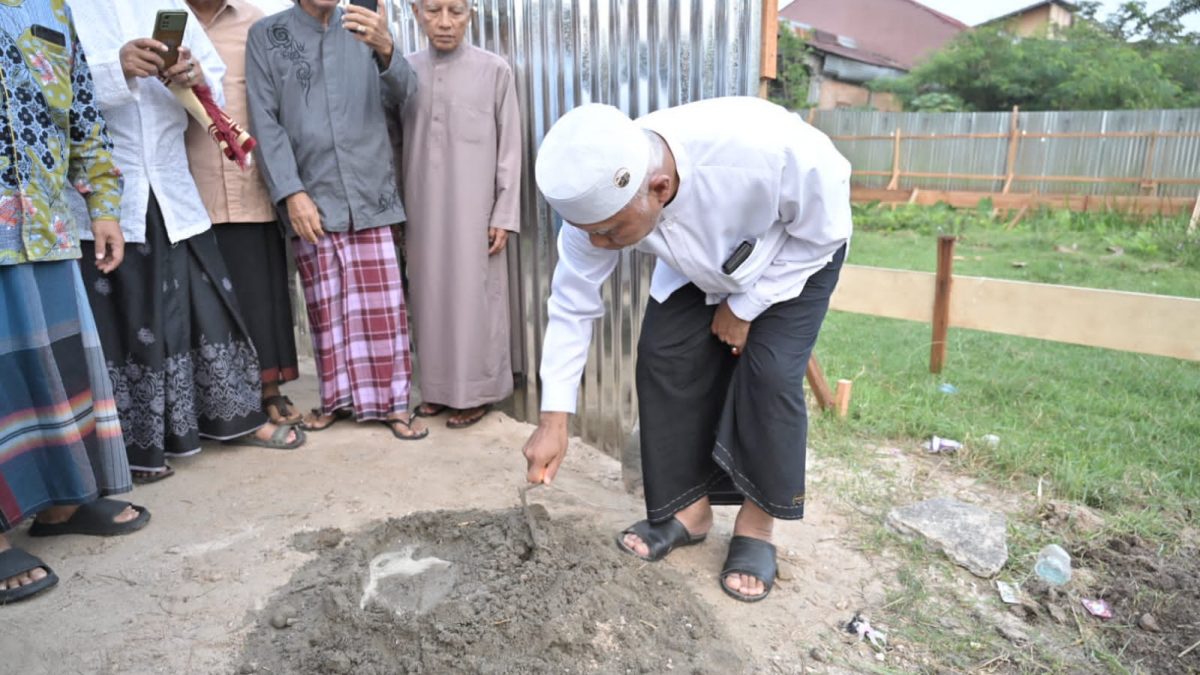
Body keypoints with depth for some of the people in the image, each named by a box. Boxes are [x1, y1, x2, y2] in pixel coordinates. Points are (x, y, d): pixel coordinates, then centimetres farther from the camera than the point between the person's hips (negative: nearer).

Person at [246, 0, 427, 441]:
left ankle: (391, 401, 10)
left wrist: (386, 50, -26)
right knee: (326, 307, 7)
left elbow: (401, 96, -5)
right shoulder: (266, 35, 5)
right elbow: (265, 120, 0)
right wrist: (291, 192, -11)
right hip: (311, 198, 0)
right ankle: (338, 398, 19)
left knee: (382, 304, 1)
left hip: (370, 194, 1)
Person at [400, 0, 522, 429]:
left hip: (474, 210, -3)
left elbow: (509, 148, -2)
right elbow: (396, 144, 9)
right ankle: (439, 388, 22)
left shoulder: (494, 70, -2)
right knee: (430, 297, 9)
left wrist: (504, 215, -6)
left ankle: (475, 393, 12)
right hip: (423, 211, 4)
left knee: (473, 297, 1)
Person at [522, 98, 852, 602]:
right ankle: (689, 508, 8)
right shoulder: (597, 195, -31)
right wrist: (554, 420, -18)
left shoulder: (765, 149, -45)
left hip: (799, 253, -3)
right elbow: (572, 305, -19)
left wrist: (745, 306, -18)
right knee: (665, 359, -9)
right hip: (700, 267, 4)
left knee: (769, 373, -17)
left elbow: (824, 233, -24)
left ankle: (757, 526, 2)